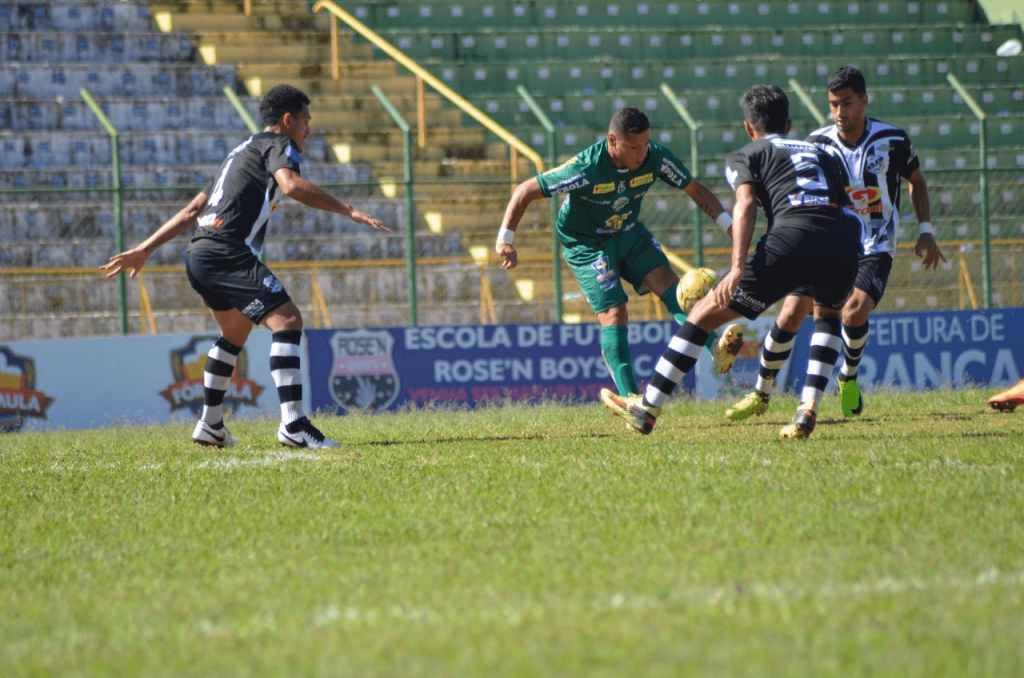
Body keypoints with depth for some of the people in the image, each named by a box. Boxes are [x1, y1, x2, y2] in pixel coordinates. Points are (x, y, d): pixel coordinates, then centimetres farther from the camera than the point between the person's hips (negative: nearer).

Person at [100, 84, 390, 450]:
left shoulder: (242, 151, 29)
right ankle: (293, 425, -27)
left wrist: (144, 250, 29)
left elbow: (192, 210, 29)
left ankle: (210, 426, 32)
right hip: (227, 253, -10)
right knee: (287, 320, -15)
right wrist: (347, 210, -22)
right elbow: (291, 184, -21)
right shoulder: (278, 144, 2)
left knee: (236, 332, 27)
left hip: (199, 255, 10)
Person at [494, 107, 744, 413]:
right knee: (614, 315, -16)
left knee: (667, 281, -19)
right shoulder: (586, 169, -32)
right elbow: (525, 191, -25)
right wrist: (505, 240, -29)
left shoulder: (657, 158, -18)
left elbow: (695, 190, -2)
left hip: (629, 233, 5)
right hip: (587, 243, -5)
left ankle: (717, 351, -32)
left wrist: (730, 224, -11)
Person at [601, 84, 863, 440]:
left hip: (793, 238, -4)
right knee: (827, 315, 35)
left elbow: (746, 202, 0)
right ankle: (809, 408, 15)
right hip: (845, 244, 4)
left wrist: (738, 266, -12)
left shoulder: (746, 155, 20)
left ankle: (647, 408, 7)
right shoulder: (820, 153, 35)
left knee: (706, 313, 7)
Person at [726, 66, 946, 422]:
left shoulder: (893, 139, -7)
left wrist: (925, 231, 3)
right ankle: (761, 393, 10)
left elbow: (916, 181, 10)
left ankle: (849, 378, 6)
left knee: (854, 312, -26)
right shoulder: (818, 143, -6)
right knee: (790, 315, -11)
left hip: (874, 249, -2)